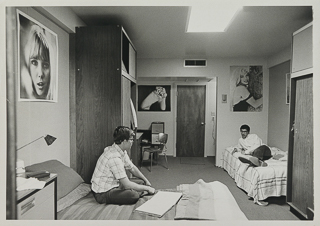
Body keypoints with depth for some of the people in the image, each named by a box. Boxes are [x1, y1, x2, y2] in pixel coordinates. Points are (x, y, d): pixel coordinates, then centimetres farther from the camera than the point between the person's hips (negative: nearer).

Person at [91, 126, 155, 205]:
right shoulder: (114, 157, -31)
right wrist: (147, 188, -18)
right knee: (134, 195, -29)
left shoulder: (122, 151, -1)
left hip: (113, 185, 9)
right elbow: (127, 185, -30)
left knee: (142, 183, 8)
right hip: (102, 194, -9)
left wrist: (146, 181, 7)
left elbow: (132, 168, 12)